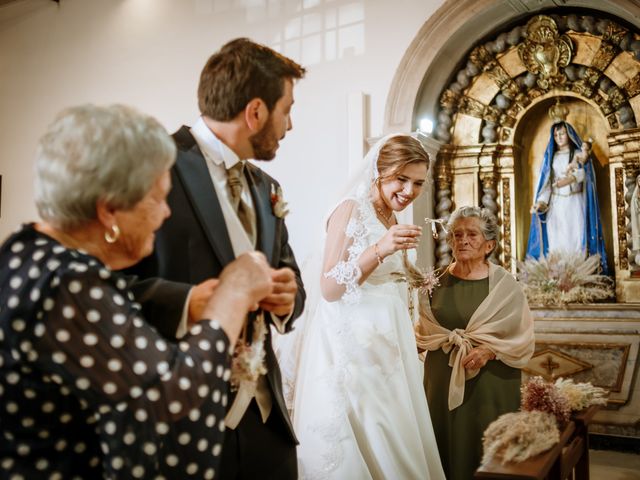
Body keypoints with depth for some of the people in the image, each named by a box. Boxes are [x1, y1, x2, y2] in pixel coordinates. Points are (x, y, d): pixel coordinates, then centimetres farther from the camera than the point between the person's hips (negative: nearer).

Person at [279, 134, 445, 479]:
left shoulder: (396, 220, 14)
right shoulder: (351, 209, -9)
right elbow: (329, 288, -18)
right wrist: (380, 249, -26)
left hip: (389, 342, 8)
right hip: (352, 343, -7)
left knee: (396, 439, 11)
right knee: (359, 441, -2)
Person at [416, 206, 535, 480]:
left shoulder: (504, 284, -3)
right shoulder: (438, 281, 4)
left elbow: (523, 338, -5)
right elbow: (423, 331, 10)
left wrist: (490, 351, -19)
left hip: (490, 385, -2)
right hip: (443, 382, 2)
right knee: (446, 448, 8)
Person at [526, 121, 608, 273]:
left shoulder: (579, 153, 9)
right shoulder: (551, 156, 14)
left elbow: (582, 174, -7)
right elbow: (547, 182, 4)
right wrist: (541, 202, -9)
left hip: (575, 202, -2)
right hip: (556, 204, 2)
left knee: (576, 237, -8)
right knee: (556, 239, -5)